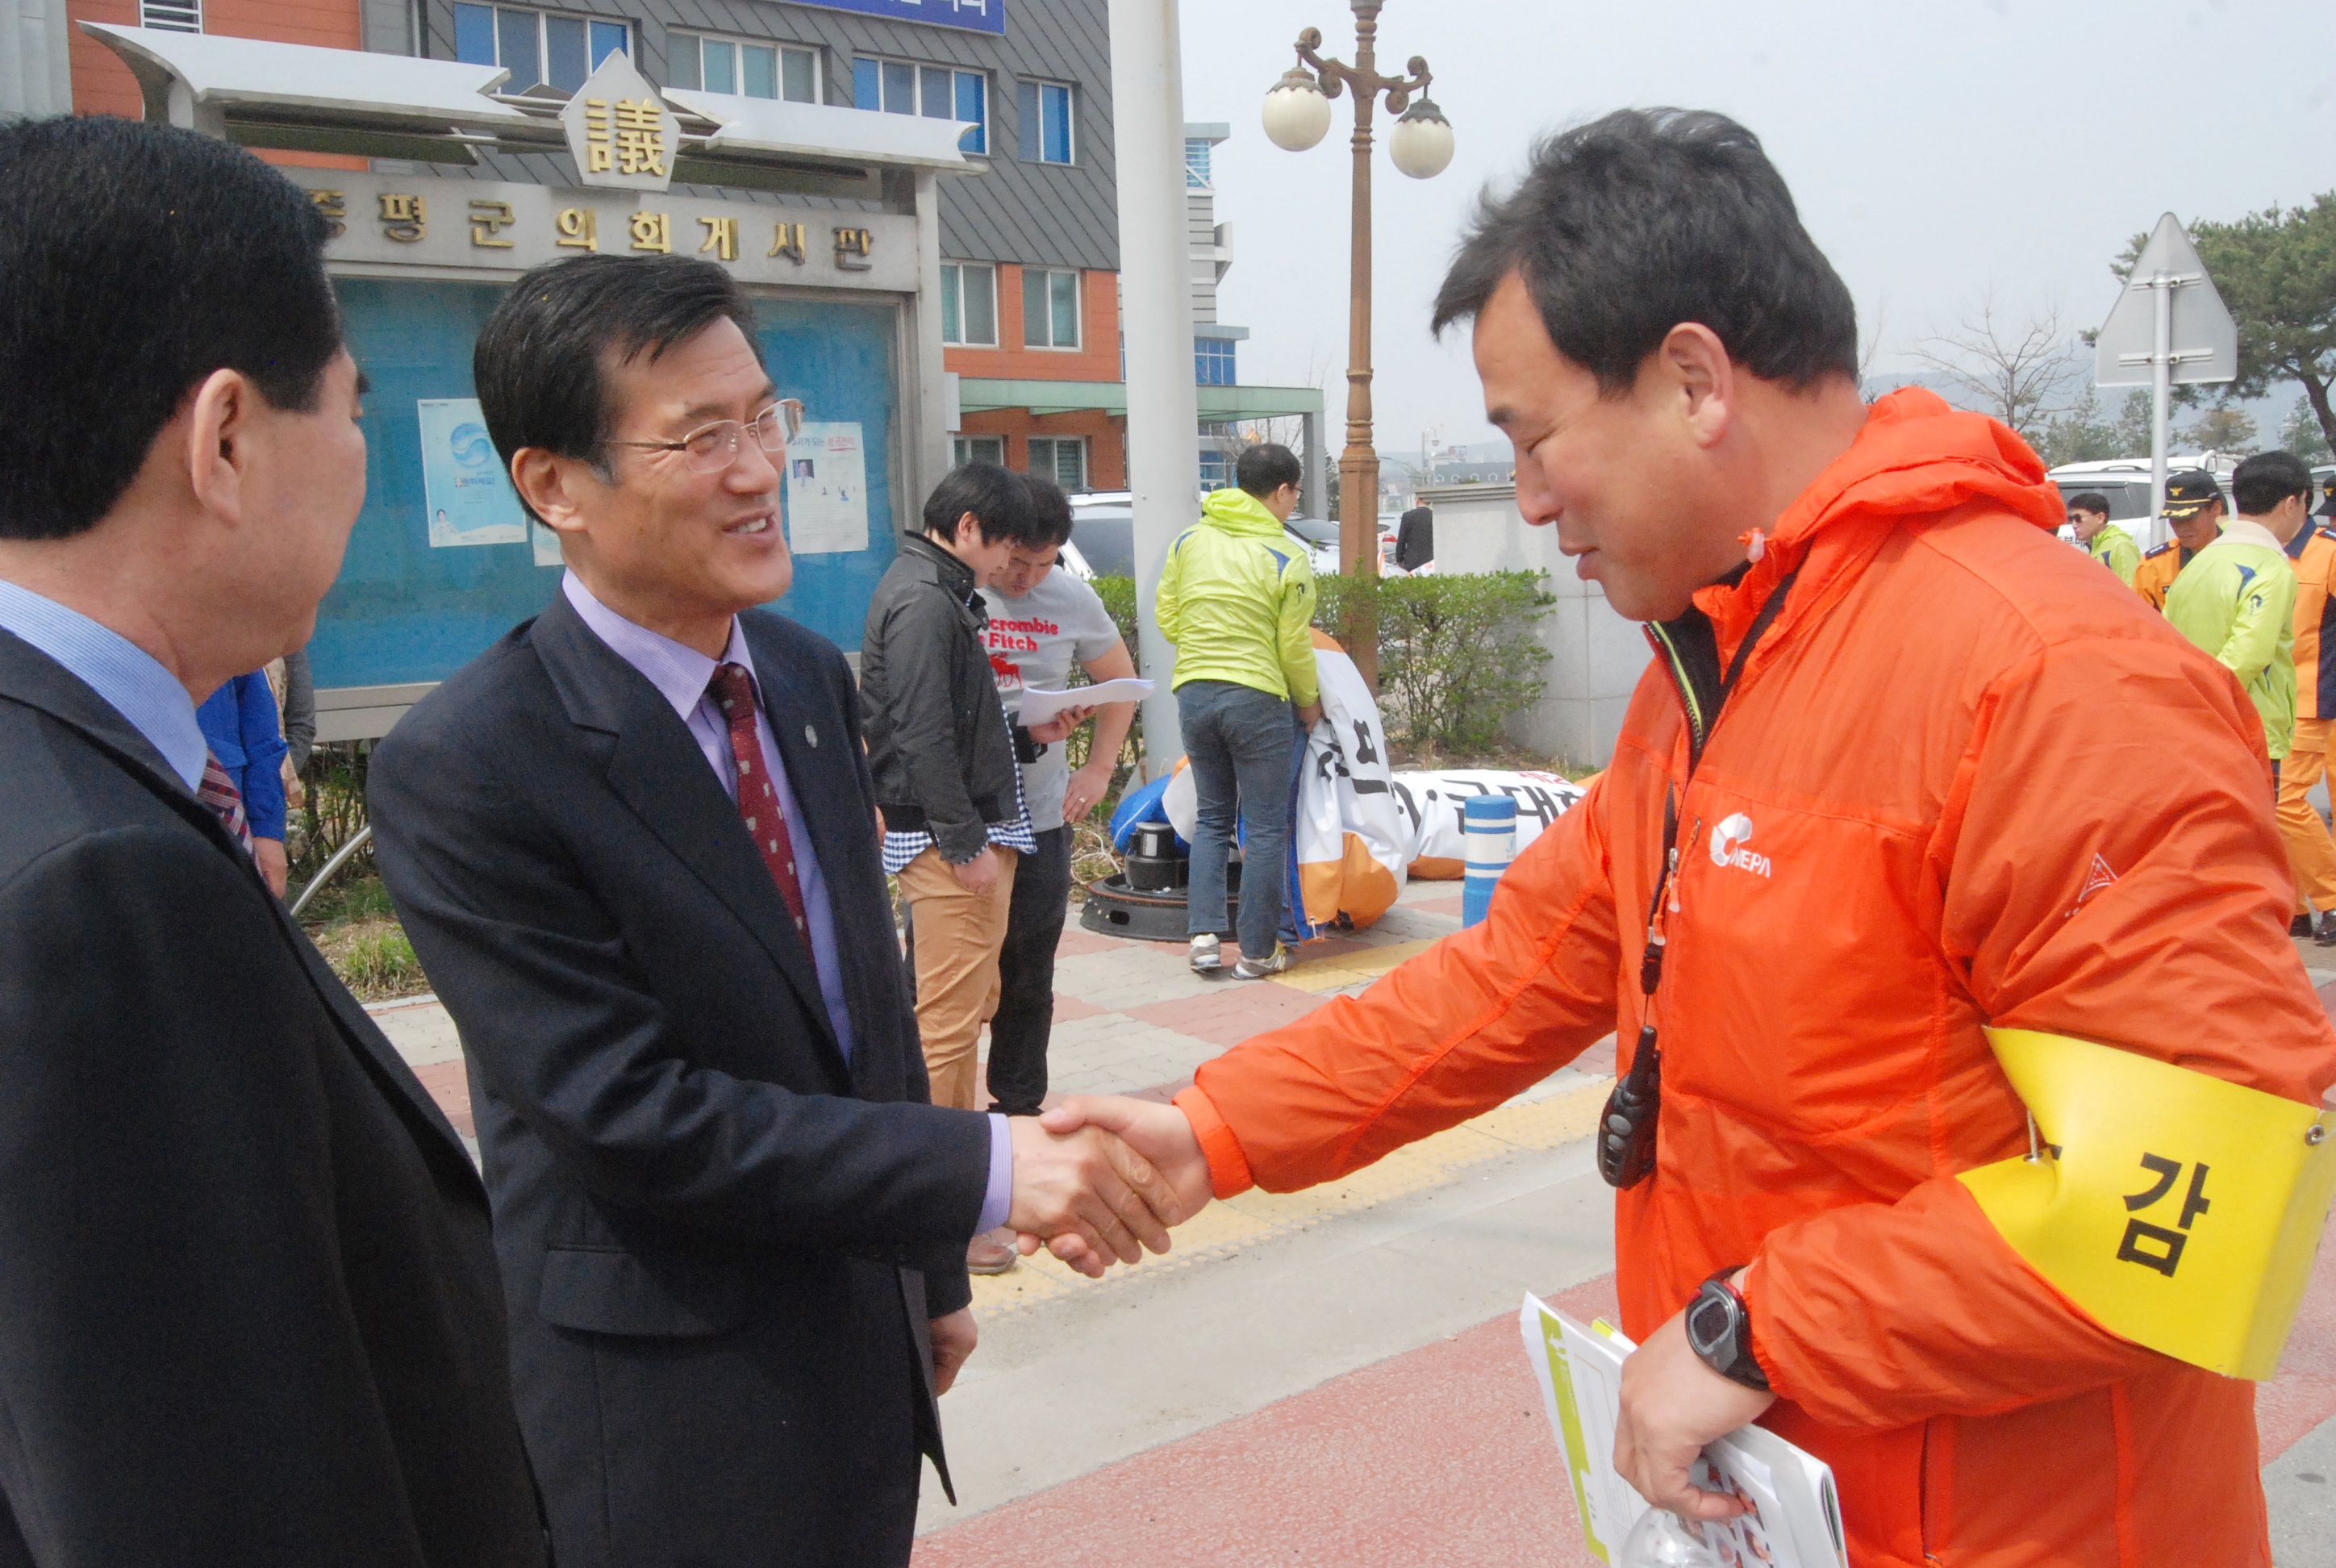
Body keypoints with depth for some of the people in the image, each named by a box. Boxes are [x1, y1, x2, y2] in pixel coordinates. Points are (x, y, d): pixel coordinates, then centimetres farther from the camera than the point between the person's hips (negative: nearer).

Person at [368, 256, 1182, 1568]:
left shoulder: (814, 677, 2)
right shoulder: (464, 769, -20)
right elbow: (629, 1112, -22)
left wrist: (931, 1270, 14)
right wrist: (984, 1172, -23)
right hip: (668, 1409, -6)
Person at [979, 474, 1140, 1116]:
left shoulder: (1073, 600, 3)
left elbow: (1120, 682, 18)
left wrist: (1098, 770, 8)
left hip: (1039, 818, 3)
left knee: (1027, 979, 12)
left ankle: (1018, 1106, 27)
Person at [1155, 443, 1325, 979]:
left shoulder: (1189, 541, 5)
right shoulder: (1286, 559, -8)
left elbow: (1166, 618, 9)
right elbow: (1294, 648, -6)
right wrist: (1310, 702, 10)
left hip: (1193, 692, 5)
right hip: (1256, 698, -5)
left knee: (1212, 818, 17)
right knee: (1266, 829, 6)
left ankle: (1203, 935, 8)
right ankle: (1257, 952, 10)